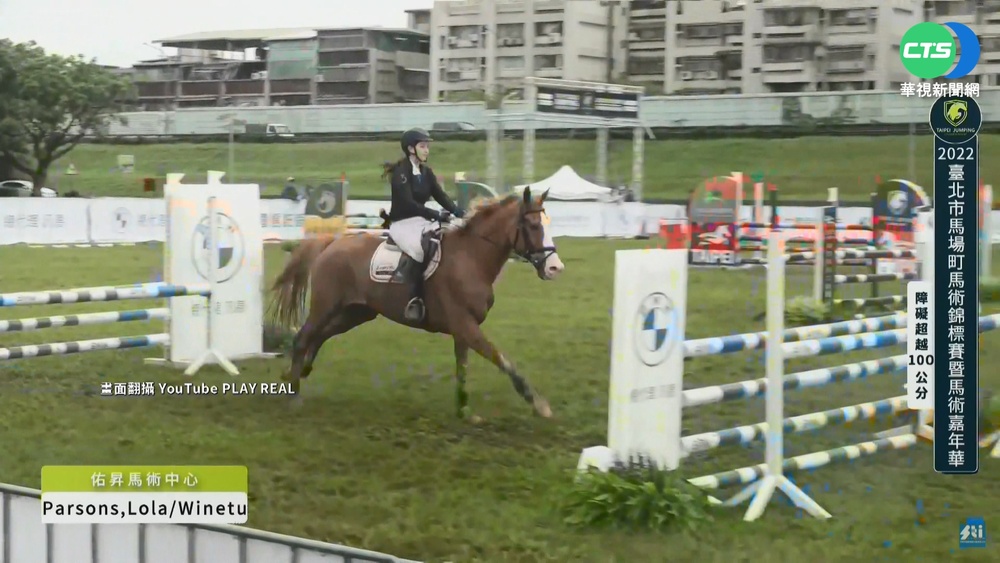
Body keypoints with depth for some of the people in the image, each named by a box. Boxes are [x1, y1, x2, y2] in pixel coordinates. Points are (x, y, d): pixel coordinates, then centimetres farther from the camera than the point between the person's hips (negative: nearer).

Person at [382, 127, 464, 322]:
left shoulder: (426, 172, 12)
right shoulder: (401, 172, -12)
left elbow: (441, 196, 6)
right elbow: (408, 203, -21)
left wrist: (460, 214, -11)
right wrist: (437, 215, -26)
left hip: (421, 221, 8)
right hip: (402, 223, -8)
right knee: (423, 247, -36)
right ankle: (415, 299, -33)